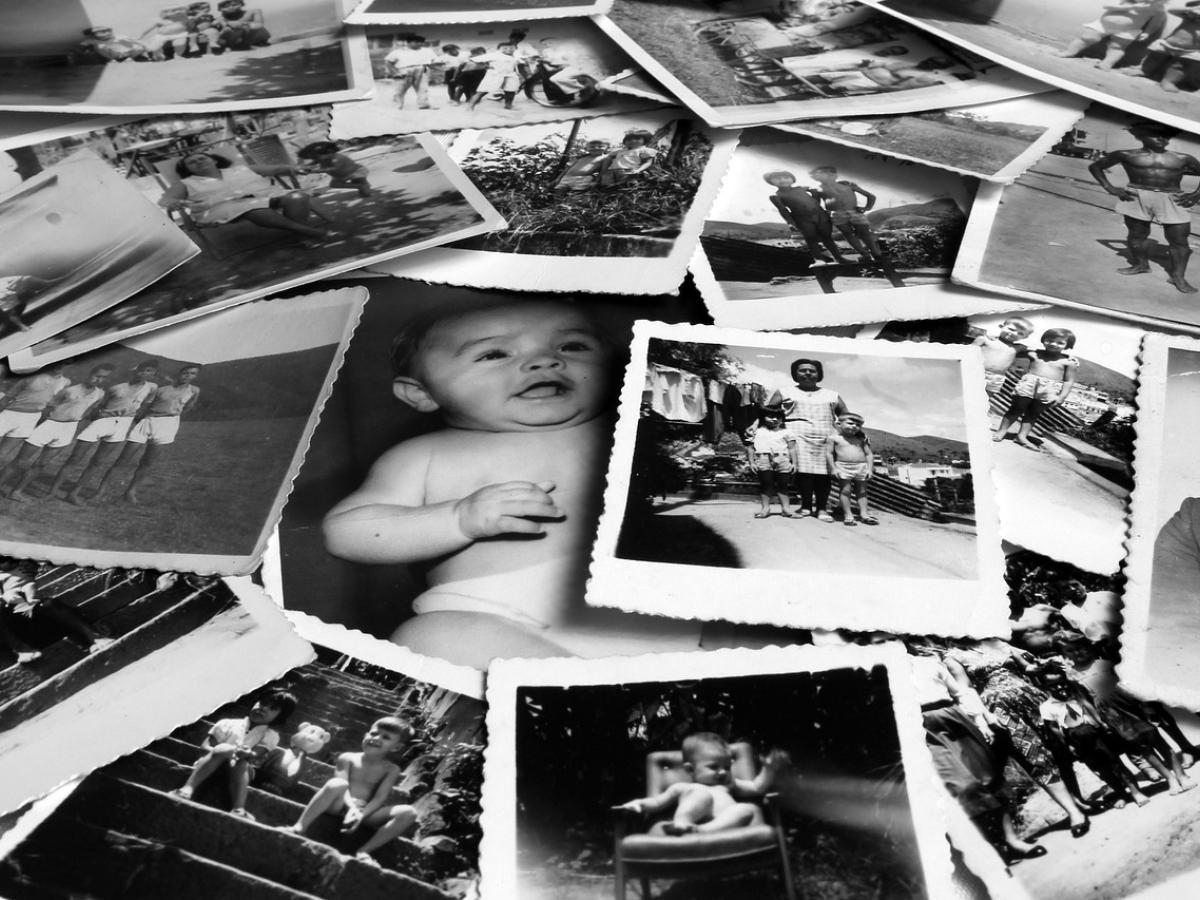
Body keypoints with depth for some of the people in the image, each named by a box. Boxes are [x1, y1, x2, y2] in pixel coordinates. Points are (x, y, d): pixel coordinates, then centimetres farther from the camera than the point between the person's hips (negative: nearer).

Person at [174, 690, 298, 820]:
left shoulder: (270, 735, 14)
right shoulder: (228, 724, 16)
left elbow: (256, 755, -5)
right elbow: (204, 746, 5)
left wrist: (249, 754, -29)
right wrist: (221, 751, -17)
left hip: (240, 774, -1)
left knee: (241, 763, -33)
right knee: (222, 749, -28)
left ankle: (238, 811, -50)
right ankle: (187, 789, -42)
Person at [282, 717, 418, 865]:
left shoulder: (391, 770, 6)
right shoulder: (347, 759, 3)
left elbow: (380, 798, -5)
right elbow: (340, 788, -11)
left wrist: (361, 815, -23)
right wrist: (351, 808, -31)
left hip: (366, 812, 2)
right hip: (341, 806, -1)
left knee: (409, 812, -23)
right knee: (337, 783, -35)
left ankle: (364, 851, -27)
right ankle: (299, 828, -30)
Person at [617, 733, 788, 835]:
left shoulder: (730, 785, 39)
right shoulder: (681, 787, 30)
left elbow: (757, 787, 31)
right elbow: (656, 802, 23)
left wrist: (769, 770, 14)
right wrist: (639, 803, 3)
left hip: (727, 823, 3)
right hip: (694, 818, -3)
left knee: (750, 809, -24)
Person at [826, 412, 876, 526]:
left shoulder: (861, 439, 11)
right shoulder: (833, 438, 0)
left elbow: (869, 454, 12)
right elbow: (829, 453, -4)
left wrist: (870, 469, 1)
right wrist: (833, 468, -12)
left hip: (862, 466, 4)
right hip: (843, 466, -4)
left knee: (862, 490, 7)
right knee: (845, 490, -6)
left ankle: (864, 514, 12)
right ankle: (848, 515, -3)